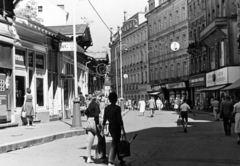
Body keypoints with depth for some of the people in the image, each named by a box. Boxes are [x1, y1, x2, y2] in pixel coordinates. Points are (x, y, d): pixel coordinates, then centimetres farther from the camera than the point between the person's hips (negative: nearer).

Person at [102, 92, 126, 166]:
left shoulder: (106, 108, 4)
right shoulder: (117, 108, -14)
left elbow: (104, 119, 6)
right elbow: (120, 120, -16)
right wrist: (123, 131, -12)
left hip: (110, 127, 6)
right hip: (116, 127, -6)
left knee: (117, 143, 19)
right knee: (114, 145, -4)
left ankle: (121, 160, 29)